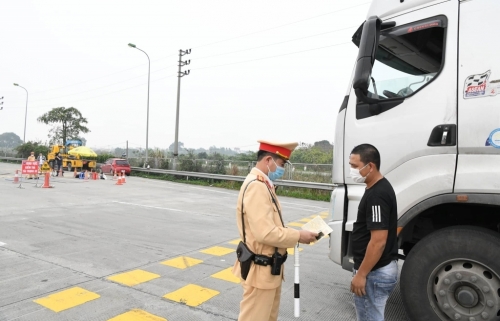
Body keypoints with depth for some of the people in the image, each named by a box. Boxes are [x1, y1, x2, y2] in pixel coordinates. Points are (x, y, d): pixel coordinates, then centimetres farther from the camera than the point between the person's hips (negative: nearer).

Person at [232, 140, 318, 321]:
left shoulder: (264, 184, 10)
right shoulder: (256, 186, -24)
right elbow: (265, 233, -29)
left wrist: (295, 235, 3)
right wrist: (298, 236, -18)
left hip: (269, 268, 10)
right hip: (260, 270, -10)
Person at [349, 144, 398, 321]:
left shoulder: (377, 195, -23)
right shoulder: (379, 188, 8)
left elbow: (379, 241, -26)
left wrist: (361, 274, -20)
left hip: (375, 272, -10)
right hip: (381, 268, 10)